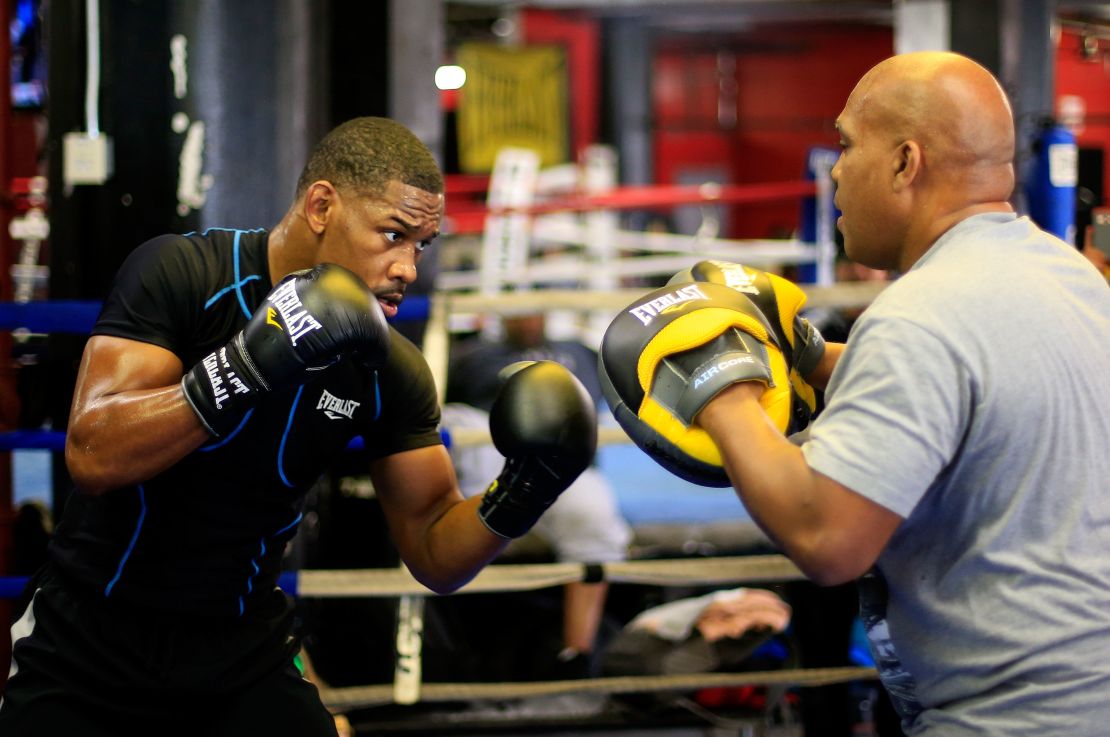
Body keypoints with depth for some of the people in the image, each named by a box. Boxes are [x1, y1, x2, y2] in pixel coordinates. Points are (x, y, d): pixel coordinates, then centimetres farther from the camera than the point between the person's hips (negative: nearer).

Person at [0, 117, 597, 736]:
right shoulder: (182, 273, -17)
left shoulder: (388, 371, -5)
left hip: (243, 662, 3)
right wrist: (248, 365, -38)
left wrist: (518, 498, -20)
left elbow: (434, 556, 0)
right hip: (84, 650, -3)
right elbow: (93, 456, -28)